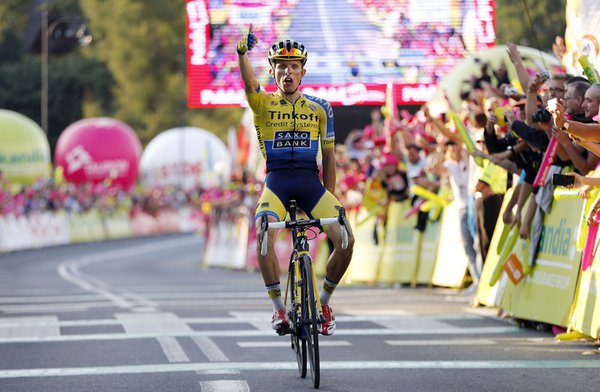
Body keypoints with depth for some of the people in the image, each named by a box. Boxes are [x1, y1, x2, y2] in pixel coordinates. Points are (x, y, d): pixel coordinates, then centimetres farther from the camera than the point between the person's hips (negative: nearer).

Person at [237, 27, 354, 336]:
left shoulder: (320, 108, 10)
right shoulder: (263, 104, 5)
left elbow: (329, 157, 15)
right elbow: (249, 82, -18)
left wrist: (329, 199, 11)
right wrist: (242, 52, -39)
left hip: (310, 181, 2)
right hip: (276, 180, -2)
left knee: (346, 240, -19)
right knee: (264, 238, -31)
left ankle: (324, 302, 6)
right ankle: (279, 309, -13)